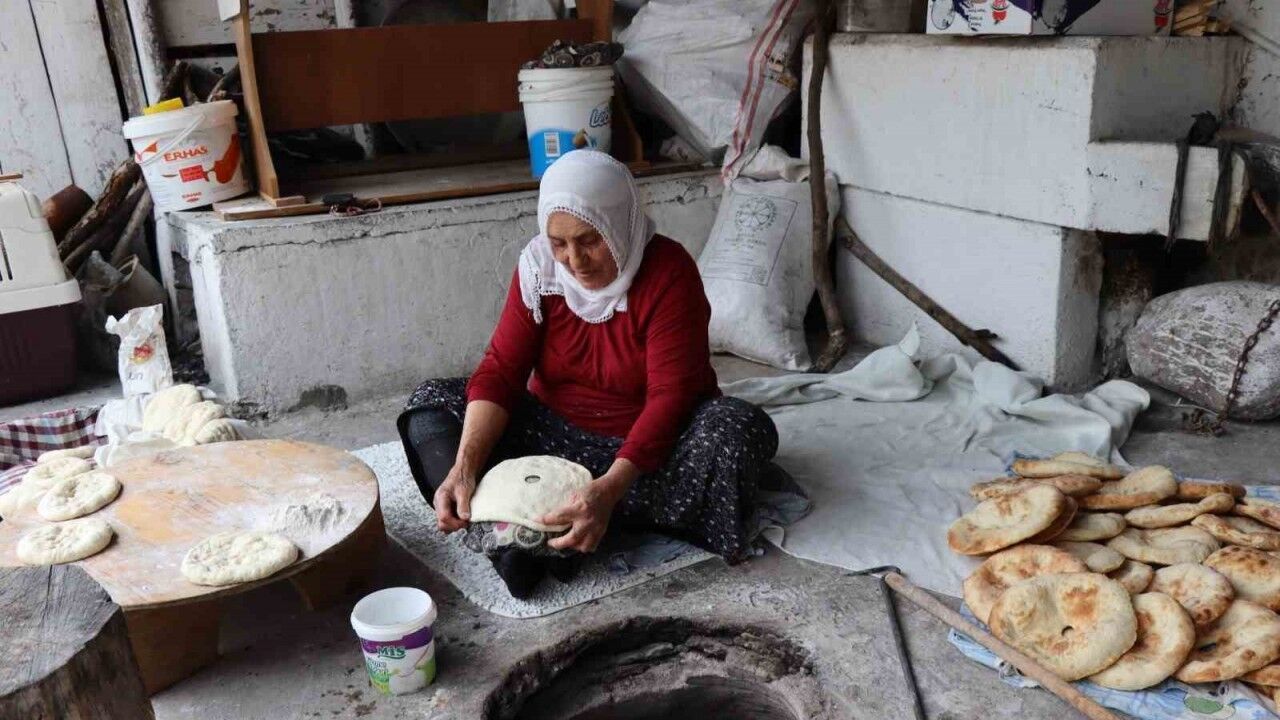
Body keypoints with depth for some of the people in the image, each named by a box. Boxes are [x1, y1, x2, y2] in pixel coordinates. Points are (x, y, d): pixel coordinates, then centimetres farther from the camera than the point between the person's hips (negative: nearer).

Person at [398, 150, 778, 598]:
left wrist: (609, 489, -40)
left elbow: (670, 396, -26)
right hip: (557, 434, 3)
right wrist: (464, 468, -29)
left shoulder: (669, 272, -20)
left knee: (742, 430, -33)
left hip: (648, 446, -3)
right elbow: (500, 370, -14)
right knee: (431, 402, -10)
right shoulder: (539, 267, -8)